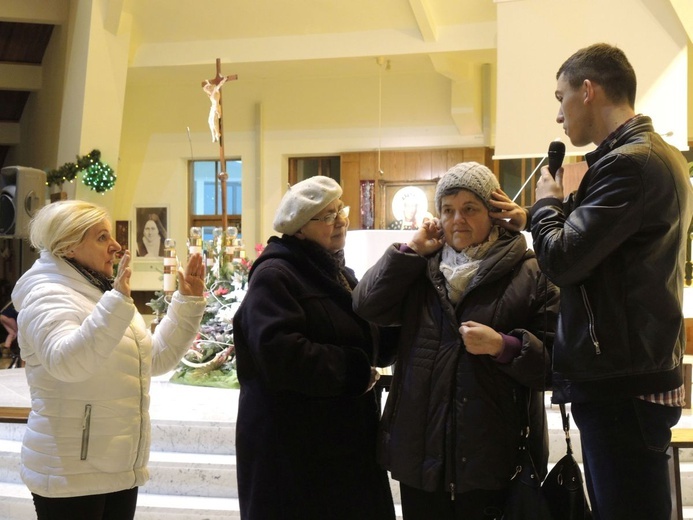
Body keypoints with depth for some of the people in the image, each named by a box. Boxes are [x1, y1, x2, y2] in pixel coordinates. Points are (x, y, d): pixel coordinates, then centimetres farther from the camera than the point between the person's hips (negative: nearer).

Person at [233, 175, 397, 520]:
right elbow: (279, 353, -26)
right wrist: (353, 371, -18)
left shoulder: (339, 274, 17)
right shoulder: (274, 275, -12)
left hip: (346, 436, 8)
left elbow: (376, 343, 16)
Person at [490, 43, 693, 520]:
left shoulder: (628, 163, -18)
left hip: (620, 387, -10)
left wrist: (547, 202, -2)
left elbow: (562, 262, -21)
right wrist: (535, 220, 10)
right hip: (635, 375, 10)